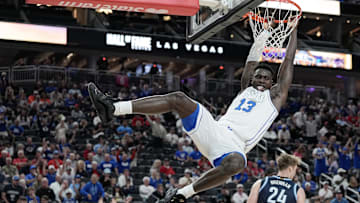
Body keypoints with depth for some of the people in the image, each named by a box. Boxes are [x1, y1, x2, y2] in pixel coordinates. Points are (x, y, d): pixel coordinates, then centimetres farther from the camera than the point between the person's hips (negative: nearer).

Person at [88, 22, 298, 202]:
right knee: (178, 99, -16)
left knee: (235, 164, -44)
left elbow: (288, 63, 18)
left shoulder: (275, 96, 19)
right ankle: (113, 108, -28)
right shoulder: (246, 89, 29)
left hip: (233, 146, -4)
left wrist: (294, 31, 19)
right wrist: (267, 30, 31)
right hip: (213, 130, 4)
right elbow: (253, 58, 28)